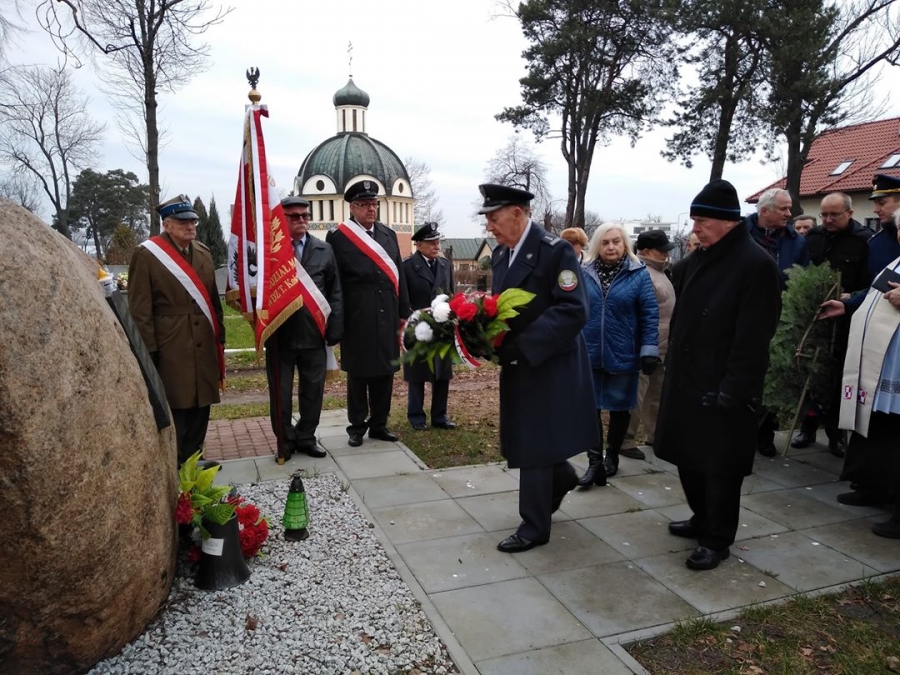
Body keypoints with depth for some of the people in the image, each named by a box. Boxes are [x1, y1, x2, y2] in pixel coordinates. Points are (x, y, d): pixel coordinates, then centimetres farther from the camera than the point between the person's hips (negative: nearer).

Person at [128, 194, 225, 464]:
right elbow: (140, 308, -8)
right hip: (170, 349, -6)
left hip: (204, 346, 6)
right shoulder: (147, 254, -5)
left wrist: (219, 336, 11)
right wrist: (149, 350, -11)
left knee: (200, 405, 11)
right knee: (174, 408, 2)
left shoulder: (203, 253, 13)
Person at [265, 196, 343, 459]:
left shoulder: (324, 250, 5)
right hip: (280, 334, -2)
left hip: (314, 334, 2)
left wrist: (334, 329, 0)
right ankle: (286, 440, 26)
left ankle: (306, 438, 28)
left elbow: (335, 292, 6)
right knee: (280, 393, 9)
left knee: (313, 389, 11)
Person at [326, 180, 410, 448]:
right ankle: (357, 426, 20)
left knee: (384, 372, 11)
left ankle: (379, 424, 24)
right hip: (357, 319, -4)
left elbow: (398, 275, 12)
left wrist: (403, 312, 9)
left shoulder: (388, 234, 11)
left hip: (386, 317, 5)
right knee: (358, 374, 7)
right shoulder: (337, 237, -4)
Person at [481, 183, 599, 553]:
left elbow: (574, 311, -23)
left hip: (549, 364, -7)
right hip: (519, 362, 8)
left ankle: (534, 527, 17)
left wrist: (521, 344, -27)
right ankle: (562, 477, 46)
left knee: (533, 443, 0)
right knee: (526, 438, 18)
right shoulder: (500, 253, 7)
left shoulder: (555, 250, -17)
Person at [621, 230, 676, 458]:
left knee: (656, 395, 19)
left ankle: (654, 435, 31)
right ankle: (625, 440, 6)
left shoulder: (656, 272, 15)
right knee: (636, 396, -3)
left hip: (661, 348, 10)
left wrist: (667, 345, 23)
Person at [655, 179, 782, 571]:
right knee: (688, 455, 18)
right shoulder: (700, 257, 10)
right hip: (687, 379, 8)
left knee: (719, 465, 6)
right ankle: (703, 519, 38)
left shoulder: (756, 264, -15)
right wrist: (673, 366, 13)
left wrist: (733, 390, -19)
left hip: (722, 387, -8)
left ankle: (717, 539, 22)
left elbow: (753, 337, -18)